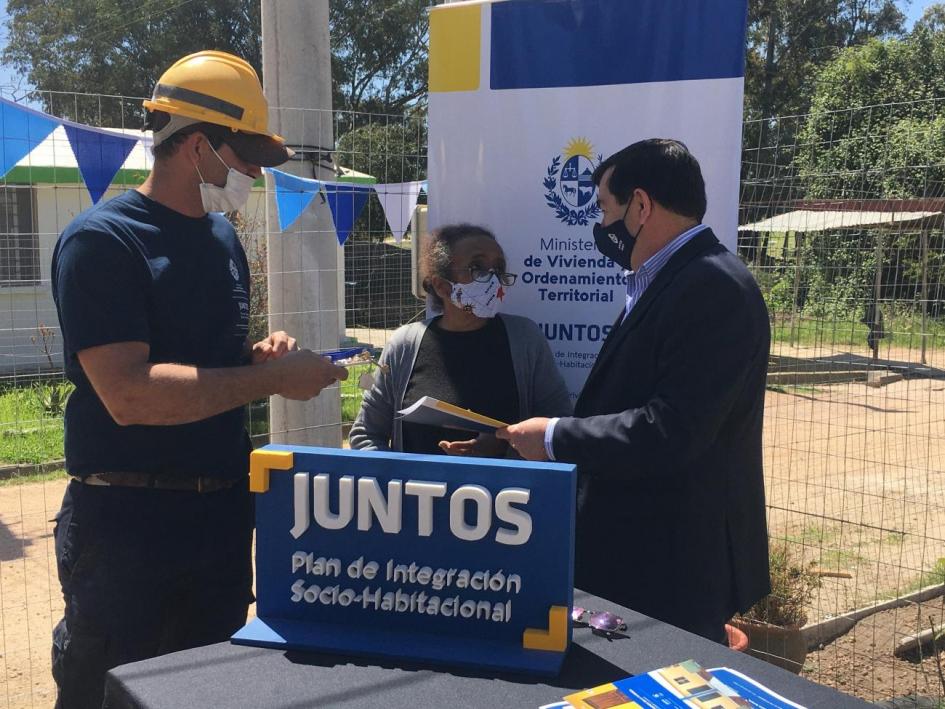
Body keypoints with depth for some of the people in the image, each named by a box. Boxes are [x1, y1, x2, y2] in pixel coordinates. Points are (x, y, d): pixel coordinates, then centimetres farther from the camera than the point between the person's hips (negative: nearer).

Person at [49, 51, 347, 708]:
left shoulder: (223, 237, 9)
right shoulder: (101, 240, -14)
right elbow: (129, 394, -25)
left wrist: (259, 354, -1)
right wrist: (272, 377, -21)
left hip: (223, 511, 7)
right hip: (126, 523, -7)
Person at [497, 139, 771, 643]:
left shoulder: (713, 289, -19)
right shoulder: (664, 281, 12)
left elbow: (670, 432, -26)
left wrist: (554, 438, -16)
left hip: (677, 566, -9)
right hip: (637, 551, 9)